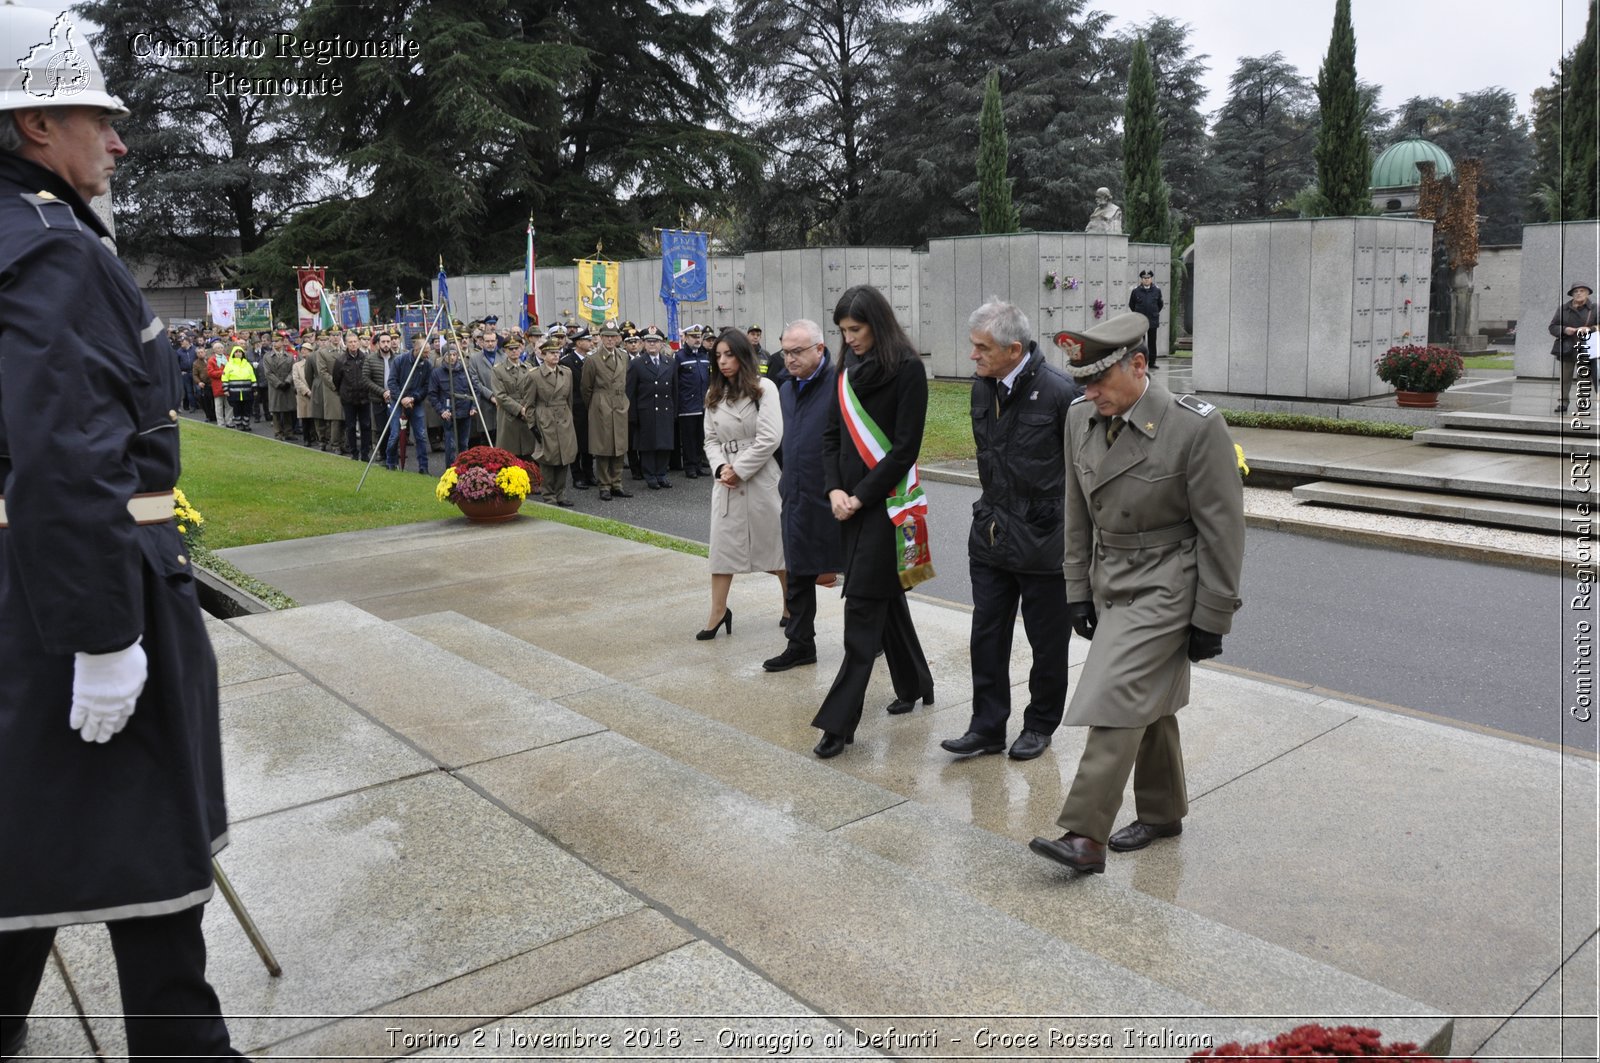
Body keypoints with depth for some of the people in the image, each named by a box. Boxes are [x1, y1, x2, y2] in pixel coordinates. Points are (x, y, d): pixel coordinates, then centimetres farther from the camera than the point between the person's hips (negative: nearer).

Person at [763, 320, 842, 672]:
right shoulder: (786, 389, 12)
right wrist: (787, 481, 18)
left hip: (834, 498, -8)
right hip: (797, 496, 8)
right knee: (798, 576, 14)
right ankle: (800, 645, 25)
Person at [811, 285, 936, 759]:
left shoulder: (907, 369, -10)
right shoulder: (849, 369, 11)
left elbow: (905, 447, -13)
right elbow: (832, 434, 12)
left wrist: (861, 496, -13)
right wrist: (835, 489, -3)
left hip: (885, 502, -7)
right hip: (852, 502, 7)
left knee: (864, 604, -8)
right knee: (884, 594, 16)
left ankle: (839, 719, -6)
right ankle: (913, 683, 34)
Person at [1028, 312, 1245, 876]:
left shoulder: (1197, 427, -20)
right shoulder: (1081, 419, 0)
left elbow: (1222, 530, -14)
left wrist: (1211, 618, -12)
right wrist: (1079, 590, 9)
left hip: (1164, 590, -7)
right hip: (1112, 585, 7)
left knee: (1116, 700, -14)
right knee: (1147, 703, 18)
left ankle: (1085, 837, -8)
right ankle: (1163, 813, 34)